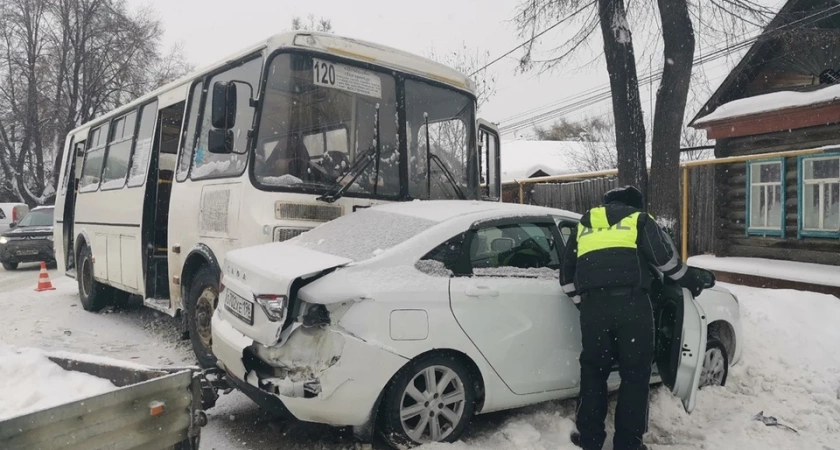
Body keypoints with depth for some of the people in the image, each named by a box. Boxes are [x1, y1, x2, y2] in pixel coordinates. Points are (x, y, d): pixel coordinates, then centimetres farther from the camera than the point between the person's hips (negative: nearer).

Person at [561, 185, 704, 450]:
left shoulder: (584, 225, 27)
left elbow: (568, 272, 26)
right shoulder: (638, 219, 16)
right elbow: (664, 255, 5)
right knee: (635, 373, 10)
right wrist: (689, 281, 20)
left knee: (593, 370, 16)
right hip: (631, 302, -2)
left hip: (594, 304, 3)